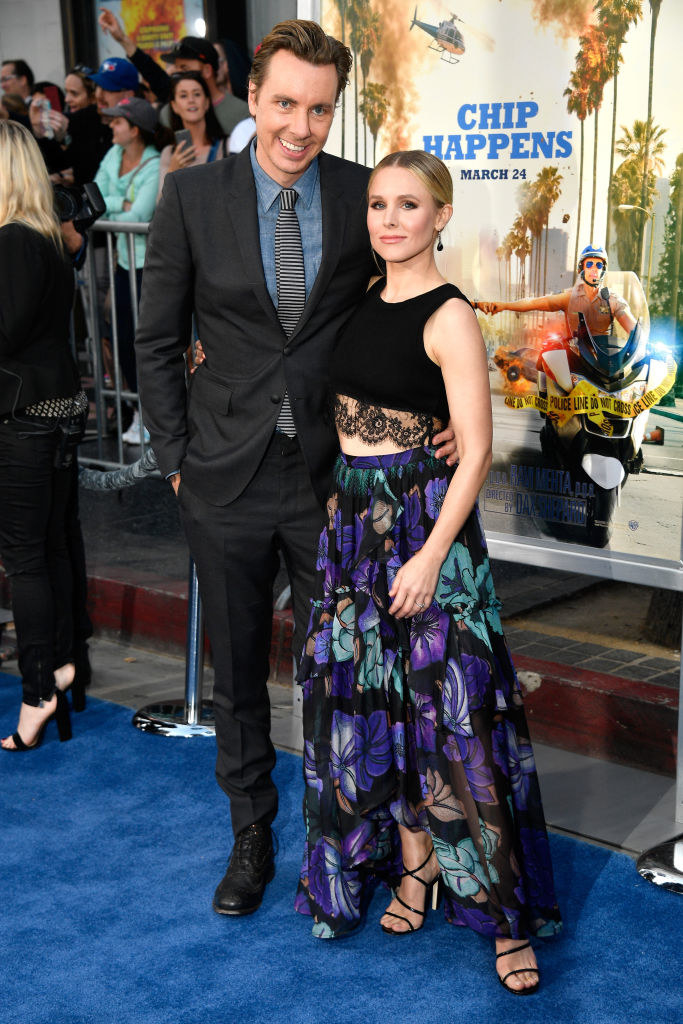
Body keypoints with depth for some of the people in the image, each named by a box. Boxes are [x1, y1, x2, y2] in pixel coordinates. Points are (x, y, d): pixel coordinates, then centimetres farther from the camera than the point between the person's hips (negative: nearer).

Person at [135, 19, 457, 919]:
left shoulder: (362, 195, -3)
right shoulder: (192, 195, -4)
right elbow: (158, 342, 2)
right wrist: (177, 457, -1)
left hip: (332, 474, 0)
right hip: (226, 477, 0)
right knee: (237, 672, 14)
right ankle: (252, 835, 33)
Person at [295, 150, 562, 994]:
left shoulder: (449, 317, -12)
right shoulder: (364, 300, 8)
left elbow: (475, 449, -14)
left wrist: (432, 554, -18)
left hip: (423, 519, -7)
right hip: (354, 514, 7)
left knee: (447, 704, -4)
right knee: (377, 696, 12)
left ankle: (505, 910, 8)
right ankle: (415, 864, 29)